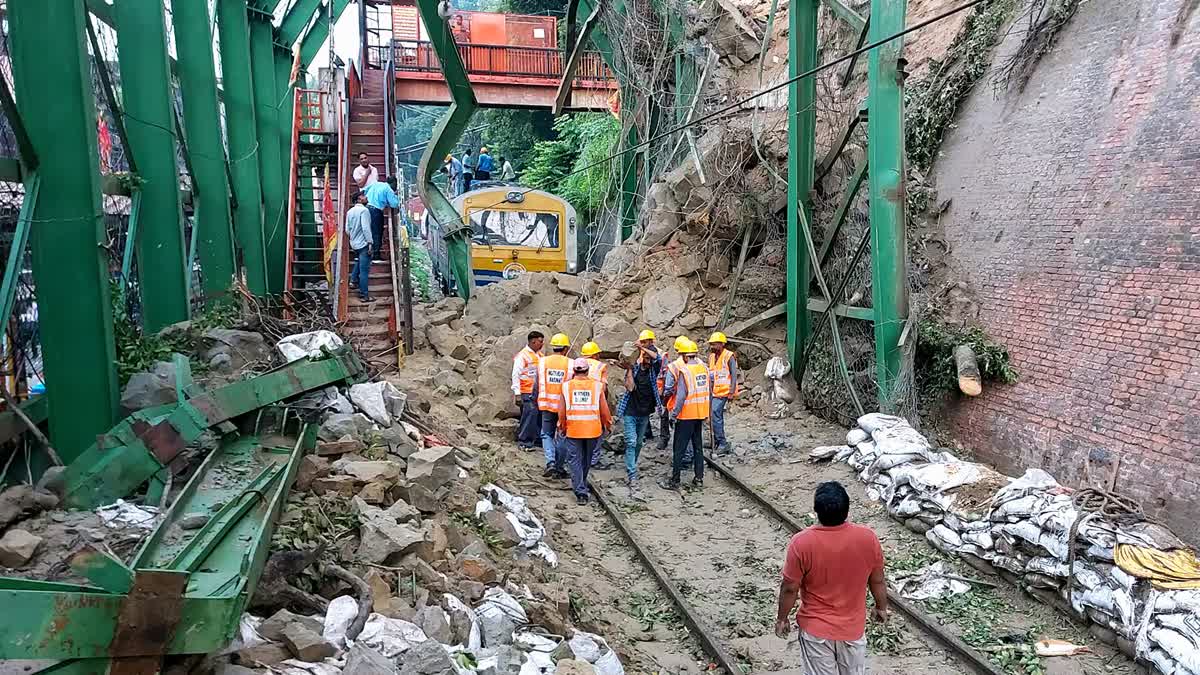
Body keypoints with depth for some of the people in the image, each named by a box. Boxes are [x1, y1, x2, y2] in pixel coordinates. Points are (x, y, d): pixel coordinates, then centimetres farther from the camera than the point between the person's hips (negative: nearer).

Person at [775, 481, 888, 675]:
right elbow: (877, 581, -3)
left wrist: (781, 618, 2)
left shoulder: (802, 543, -25)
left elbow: (790, 588, -15)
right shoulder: (867, 537, -18)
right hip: (853, 626, 2)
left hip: (816, 628, -2)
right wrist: (881, 607, 16)